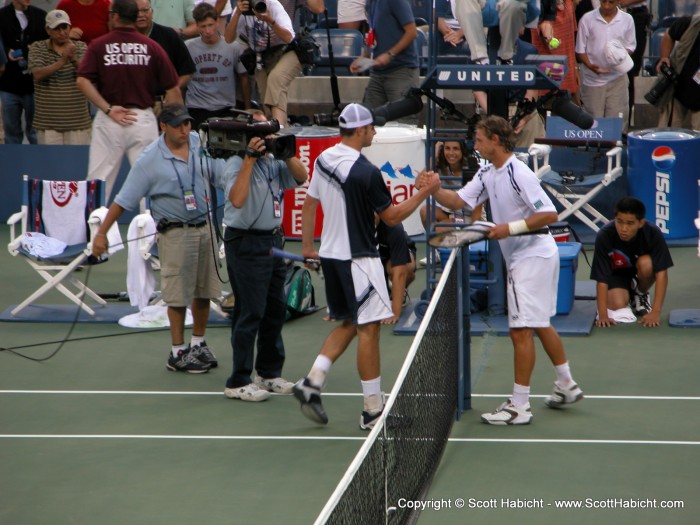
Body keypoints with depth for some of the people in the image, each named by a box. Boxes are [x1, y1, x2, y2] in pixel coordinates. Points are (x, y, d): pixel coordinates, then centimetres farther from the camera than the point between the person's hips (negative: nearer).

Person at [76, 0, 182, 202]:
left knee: (98, 179, 4)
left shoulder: (99, 45, 1)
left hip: (108, 119, 0)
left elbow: (82, 81, -11)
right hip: (144, 117, 0)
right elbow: (173, 90, -1)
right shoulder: (151, 47, 2)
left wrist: (108, 109, -11)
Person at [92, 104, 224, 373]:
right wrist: (102, 232, -11)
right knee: (179, 295, -1)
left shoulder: (200, 144, 0)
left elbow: (222, 174, 11)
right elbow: (124, 200, -10)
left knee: (204, 290, 12)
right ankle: (177, 353, 10)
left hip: (205, 227, 5)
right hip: (174, 232, -5)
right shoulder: (150, 159, -13)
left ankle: (198, 344, 29)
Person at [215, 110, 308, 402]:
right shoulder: (237, 163, -13)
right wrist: (250, 158, -28)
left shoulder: (273, 162, 10)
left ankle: (269, 374, 27)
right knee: (250, 314, -7)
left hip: (273, 240, 8)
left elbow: (301, 177, 2)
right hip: (246, 243, -8)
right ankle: (238, 383, -1)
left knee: (275, 310, 14)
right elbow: (237, 199, -28)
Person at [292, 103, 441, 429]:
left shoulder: (323, 159, 5)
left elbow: (309, 203, 14)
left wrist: (307, 246, 23)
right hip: (358, 258, -8)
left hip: (330, 254, 8)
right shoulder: (366, 172, -20)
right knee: (368, 329, -2)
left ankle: (312, 382, 6)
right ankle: (372, 409, 2)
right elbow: (392, 217, -12)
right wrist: (425, 192, -5)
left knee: (348, 324, 19)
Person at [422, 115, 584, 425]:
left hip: (532, 257, -10)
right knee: (539, 324, 21)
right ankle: (566, 387, 34)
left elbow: (549, 215, -22)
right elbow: (459, 201, 6)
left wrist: (510, 228, -25)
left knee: (521, 330, -8)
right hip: (521, 258, 10)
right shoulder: (487, 175, 9)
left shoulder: (518, 174, -19)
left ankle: (519, 406, -4)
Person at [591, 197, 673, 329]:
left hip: (640, 273, 1)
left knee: (646, 263, -34)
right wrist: (603, 315, -37)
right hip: (616, 273, -1)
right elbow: (601, 279, -30)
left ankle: (640, 295, -1)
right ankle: (627, 295, 10)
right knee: (618, 305, -28)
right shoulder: (604, 236, -32)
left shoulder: (653, 233, -31)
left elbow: (661, 273, -30)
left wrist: (655, 312, -36)